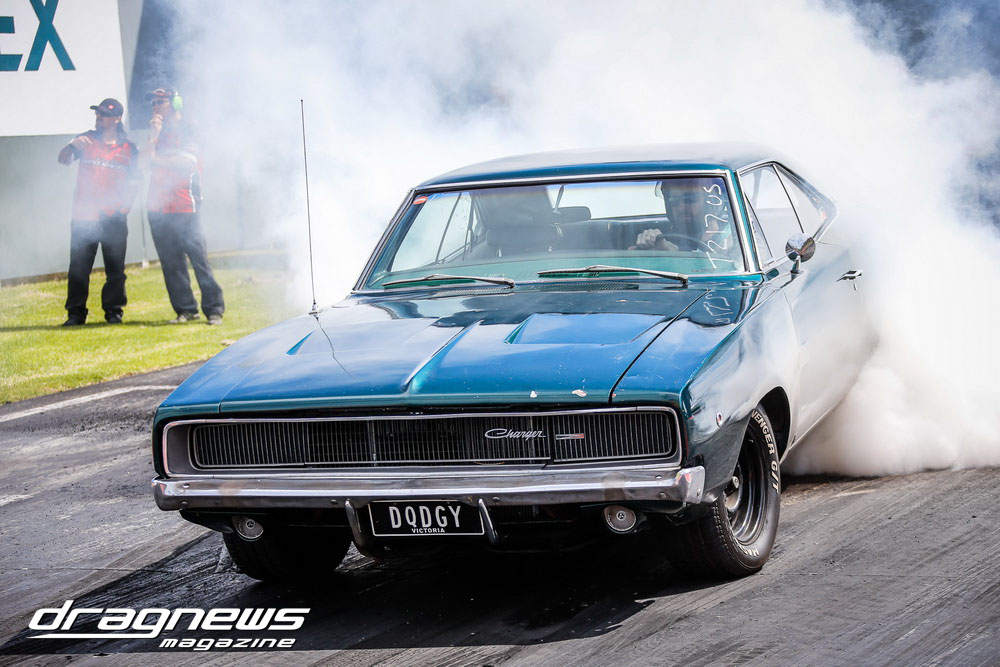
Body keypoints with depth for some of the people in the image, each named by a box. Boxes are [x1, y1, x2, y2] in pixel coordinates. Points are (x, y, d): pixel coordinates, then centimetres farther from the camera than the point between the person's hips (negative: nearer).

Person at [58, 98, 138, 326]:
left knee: (115, 268, 4)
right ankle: (76, 313, 4)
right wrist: (72, 145, -23)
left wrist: (125, 204, -2)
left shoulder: (128, 148, 7)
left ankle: (113, 310, 15)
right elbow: (63, 160, -2)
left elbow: (133, 181, 12)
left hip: (114, 219, 0)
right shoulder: (86, 140, 7)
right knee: (78, 267, -1)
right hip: (84, 217, 0)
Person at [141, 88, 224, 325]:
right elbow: (146, 159, 7)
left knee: (198, 256, -9)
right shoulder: (158, 132, 18)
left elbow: (189, 161, -9)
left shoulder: (188, 128, 1)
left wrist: (160, 159, -7)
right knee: (171, 262, 3)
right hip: (158, 206, 6)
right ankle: (185, 309, 7)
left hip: (184, 207, -6)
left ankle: (214, 309, -8)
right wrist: (154, 135, -3)